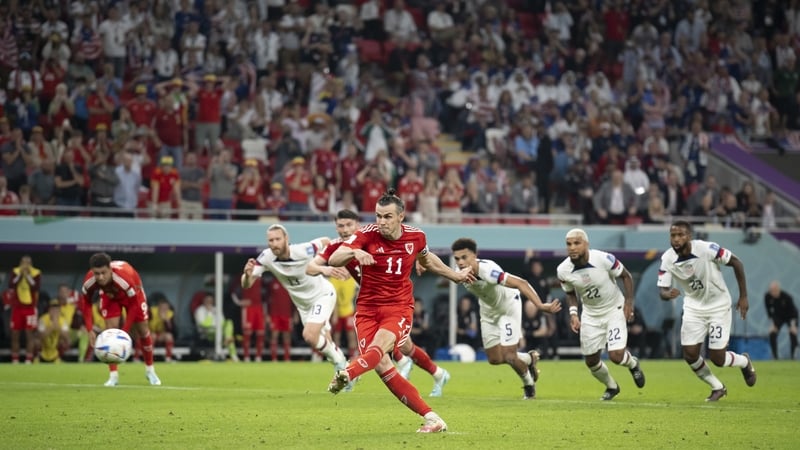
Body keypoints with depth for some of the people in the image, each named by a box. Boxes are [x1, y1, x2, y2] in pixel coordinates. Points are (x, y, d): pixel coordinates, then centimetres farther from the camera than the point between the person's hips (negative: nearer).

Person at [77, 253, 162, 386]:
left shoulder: (124, 277, -46)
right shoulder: (89, 281, -36)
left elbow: (134, 305, -33)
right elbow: (85, 302, -16)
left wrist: (124, 331, -34)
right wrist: (90, 330, -25)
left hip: (132, 294, -1)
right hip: (109, 295, 1)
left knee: (143, 330, 4)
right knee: (110, 328, -16)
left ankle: (150, 370, 27)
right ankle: (113, 375, -11)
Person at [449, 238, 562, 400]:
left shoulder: (488, 270, -41)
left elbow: (520, 283, -50)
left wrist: (540, 305, -60)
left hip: (508, 306, -6)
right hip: (488, 311, 6)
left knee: (509, 356, -11)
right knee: (494, 359, 8)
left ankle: (529, 383, 22)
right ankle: (529, 359, 37)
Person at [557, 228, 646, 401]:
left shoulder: (604, 259, -26)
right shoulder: (563, 270, -16)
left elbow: (626, 276, -8)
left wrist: (629, 301, -14)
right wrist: (573, 313, -9)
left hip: (614, 309, -4)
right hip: (590, 314, 4)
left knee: (616, 355, -17)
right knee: (591, 361, 7)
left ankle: (633, 364, 22)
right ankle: (611, 387, 38)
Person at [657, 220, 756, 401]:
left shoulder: (707, 249, -26)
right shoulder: (667, 259, -16)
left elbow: (736, 263, -14)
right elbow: (662, 290, -14)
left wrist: (743, 296, -10)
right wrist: (667, 294, -40)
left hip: (718, 306, -4)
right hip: (693, 307, 4)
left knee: (717, 359, -6)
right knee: (690, 355, -4)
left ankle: (744, 362, 30)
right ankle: (717, 387, 22)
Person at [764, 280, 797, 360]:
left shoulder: (786, 297, -33)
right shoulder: (767, 296, -23)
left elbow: (793, 311, -29)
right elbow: (769, 310, -10)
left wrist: (793, 324, -37)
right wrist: (772, 322, -15)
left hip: (790, 316, -3)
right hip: (778, 316, 3)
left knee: (793, 333, -23)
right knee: (772, 333, -16)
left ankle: (793, 355, -11)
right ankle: (775, 355, -5)